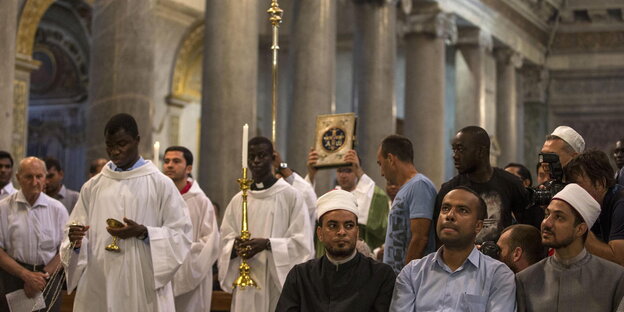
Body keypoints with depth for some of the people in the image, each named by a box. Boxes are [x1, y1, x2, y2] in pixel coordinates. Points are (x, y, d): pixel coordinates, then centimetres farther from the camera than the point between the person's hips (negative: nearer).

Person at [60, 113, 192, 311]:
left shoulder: (160, 184, 1)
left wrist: (143, 233, -16)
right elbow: (75, 240, 10)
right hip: (98, 289, 3)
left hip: (144, 289, -3)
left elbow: (181, 235, -3)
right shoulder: (92, 187, 10)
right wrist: (76, 241, -12)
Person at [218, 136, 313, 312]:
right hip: (245, 285, 4)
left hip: (279, 282, -3)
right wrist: (235, 246, -13)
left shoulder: (291, 195, -1)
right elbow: (225, 243, 9)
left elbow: (302, 242, -6)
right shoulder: (238, 200, 11)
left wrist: (267, 244, -18)